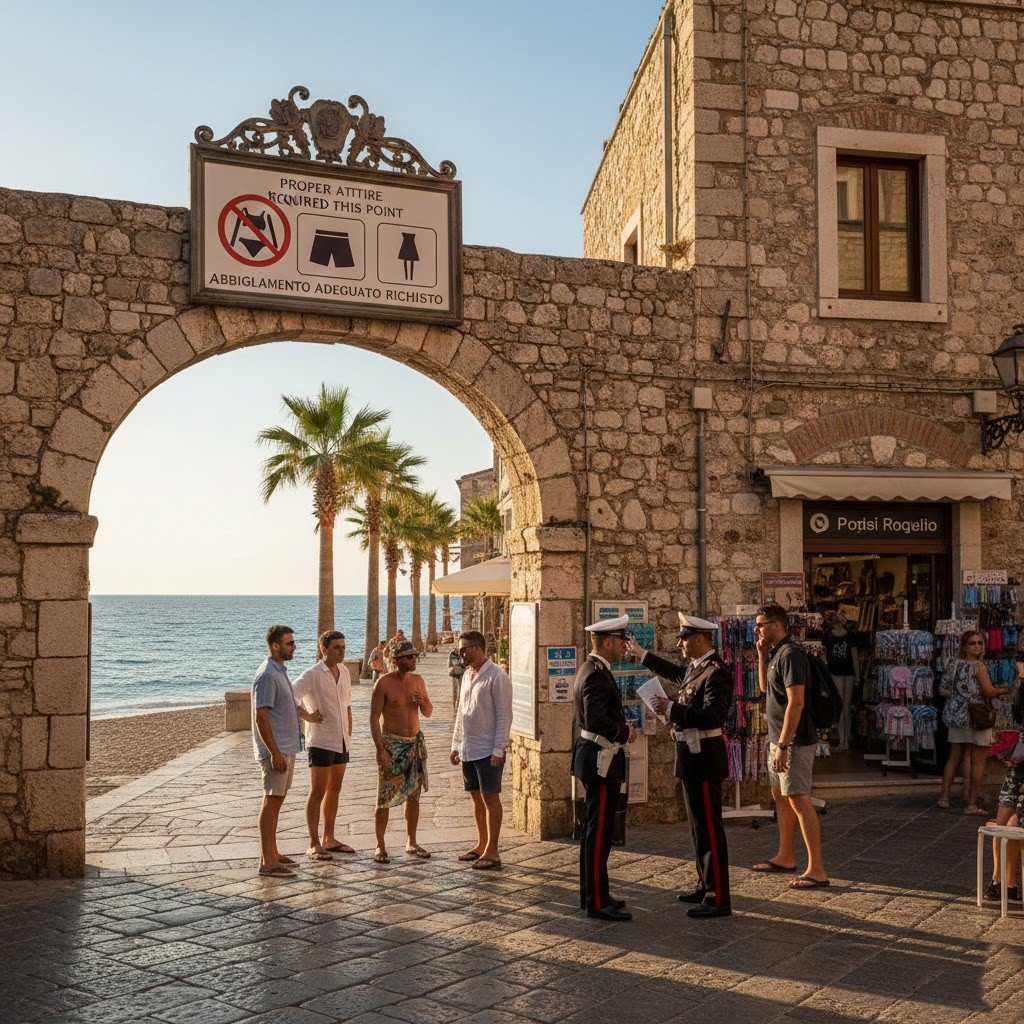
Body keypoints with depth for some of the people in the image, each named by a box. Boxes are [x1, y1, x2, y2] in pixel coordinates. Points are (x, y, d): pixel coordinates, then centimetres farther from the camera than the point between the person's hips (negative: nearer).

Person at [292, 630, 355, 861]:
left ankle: (329, 839, 22)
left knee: (334, 789, 13)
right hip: (320, 740, -7)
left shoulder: (344, 672, 9)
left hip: (341, 741, 7)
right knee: (318, 792, -3)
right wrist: (308, 716, -18)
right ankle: (314, 844, 2)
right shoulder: (312, 675, -14)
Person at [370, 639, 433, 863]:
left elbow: (428, 712, 14)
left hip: (415, 742, 6)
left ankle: (411, 843, 21)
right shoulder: (384, 683, -10)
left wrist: (423, 703, -10)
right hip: (391, 743, -6)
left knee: (414, 794, 10)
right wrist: (380, 749, -17)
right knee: (385, 797, -4)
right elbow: (374, 717, -11)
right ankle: (380, 846, 4)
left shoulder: (418, 680, 7)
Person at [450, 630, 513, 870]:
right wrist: (456, 744, 17)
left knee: (491, 798, -2)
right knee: (477, 798, 14)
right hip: (468, 750, 8)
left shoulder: (497, 677, -13)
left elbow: (504, 716, -15)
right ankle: (482, 845, 24)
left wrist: (498, 750, -18)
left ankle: (492, 852, 2)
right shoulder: (467, 675, 13)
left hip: (488, 751, -8)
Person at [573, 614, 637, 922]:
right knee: (599, 832, -5)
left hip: (594, 756, 11)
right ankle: (597, 902, 0)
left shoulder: (591, 669, 15)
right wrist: (624, 732, -16)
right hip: (602, 760, -11)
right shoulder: (597, 674, -19)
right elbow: (595, 718, -30)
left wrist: (622, 728, 10)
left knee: (594, 830, 17)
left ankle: (591, 894, 26)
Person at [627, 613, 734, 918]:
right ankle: (706, 887, 29)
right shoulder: (696, 668, 11)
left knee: (709, 827, -5)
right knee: (699, 825, 18)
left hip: (704, 758, -10)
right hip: (693, 756, 10)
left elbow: (713, 716, -30)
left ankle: (718, 899, 2)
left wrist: (671, 709, -28)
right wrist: (642, 655, 41)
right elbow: (676, 673, 34)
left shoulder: (716, 672, -19)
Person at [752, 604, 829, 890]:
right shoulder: (777, 653, 12)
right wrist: (762, 655, 11)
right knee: (780, 796, 18)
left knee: (798, 800, -10)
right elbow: (764, 687, 25)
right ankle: (785, 857, 31)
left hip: (794, 740, -11)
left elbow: (796, 703, -25)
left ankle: (817, 870, -7)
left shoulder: (791, 654, -19)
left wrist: (783, 745, -26)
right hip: (778, 738, 11)